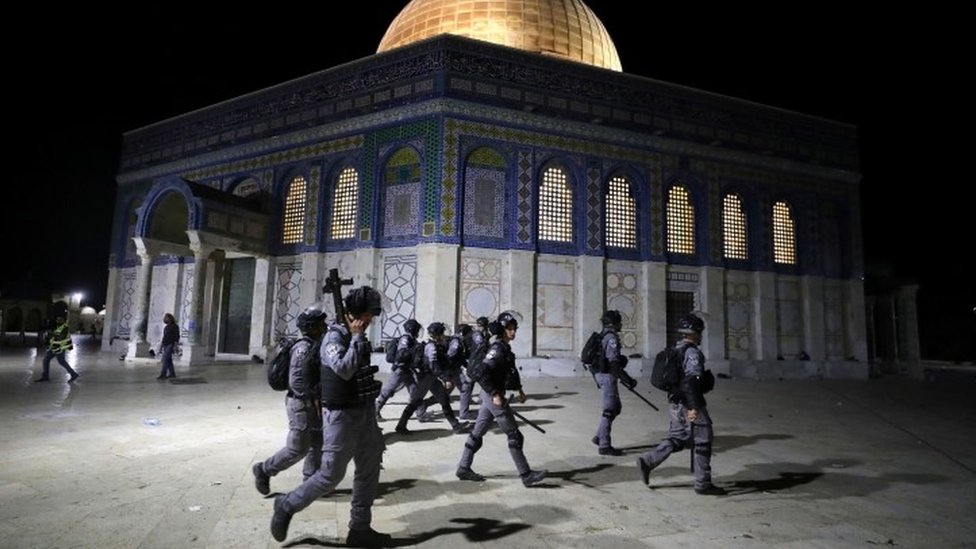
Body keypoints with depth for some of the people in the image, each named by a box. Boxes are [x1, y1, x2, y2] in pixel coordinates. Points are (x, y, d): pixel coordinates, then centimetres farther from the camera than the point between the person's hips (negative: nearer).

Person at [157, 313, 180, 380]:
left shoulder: (175, 326, -7)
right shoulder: (166, 327, 15)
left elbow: (177, 336, -11)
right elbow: (164, 337, 20)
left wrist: (175, 345, -18)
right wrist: (161, 345, 16)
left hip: (170, 345, -8)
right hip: (165, 345, 8)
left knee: (165, 359, -14)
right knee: (168, 360, 7)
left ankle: (163, 374, -16)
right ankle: (172, 373, 13)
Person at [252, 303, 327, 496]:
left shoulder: (315, 345, 8)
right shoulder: (303, 349, -20)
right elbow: (297, 382, -25)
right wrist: (315, 398, -20)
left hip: (312, 404, 9)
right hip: (302, 404, -9)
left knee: (317, 444, 13)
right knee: (297, 448, 1)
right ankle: (263, 470, 21)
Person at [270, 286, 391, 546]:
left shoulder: (358, 337, 10)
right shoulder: (335, 337, -15)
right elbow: (344, 370, -32)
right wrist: (356, 337, -23)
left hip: (365, 412, 8)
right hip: (342, 415, -8)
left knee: (369, 471, 10)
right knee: (330, 475, 1)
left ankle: (360, 529, 22)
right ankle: (287, 506, 25)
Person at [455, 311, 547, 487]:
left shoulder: (505, 348, 10)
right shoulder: (497, 349, -19)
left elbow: (511, 370, 24)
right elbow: (478, 372, -27)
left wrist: (519, 389, 16)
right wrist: (495, 394, -25)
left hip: (489, 395, 9)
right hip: (493, 396, -9)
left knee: (478, 432, 15)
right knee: (514, 436, -2)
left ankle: (464, 468, 25)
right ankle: (526, 476, 6)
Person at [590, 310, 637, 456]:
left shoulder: (604, 336, 13)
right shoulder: (611, 337, -17)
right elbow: (614, 363, -23)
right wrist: (627, 380, -20)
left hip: (601, 374, 10)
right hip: (607, 376, -10)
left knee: (616, 407, 18)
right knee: (609, 410, -2)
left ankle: (599, 437, 22)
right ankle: (604, 446, 6)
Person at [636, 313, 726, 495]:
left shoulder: (675, 350, 11)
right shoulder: (693, 353, -17)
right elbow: (691, 381, -25)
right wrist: (694, 407, -26)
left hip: (676, 403, 9)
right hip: (689, 405, -9)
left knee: (675, 439, 16)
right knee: (702, 443, 4)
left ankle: (647, 461, 9)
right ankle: (703, 484, 13)